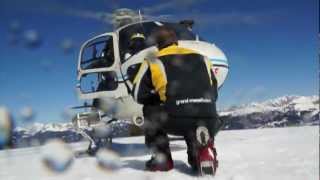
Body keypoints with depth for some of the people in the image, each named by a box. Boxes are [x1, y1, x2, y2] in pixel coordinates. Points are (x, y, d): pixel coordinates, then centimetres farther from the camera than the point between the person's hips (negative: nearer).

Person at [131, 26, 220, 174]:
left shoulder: (153, 62, 13)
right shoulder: (201, 58, 22)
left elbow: (138, 95, 14)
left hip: (175, 120, -3)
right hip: (208, 120, 3)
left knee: (150, 110, 28)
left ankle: (162, 158, 19)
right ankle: (201, 148, 5)